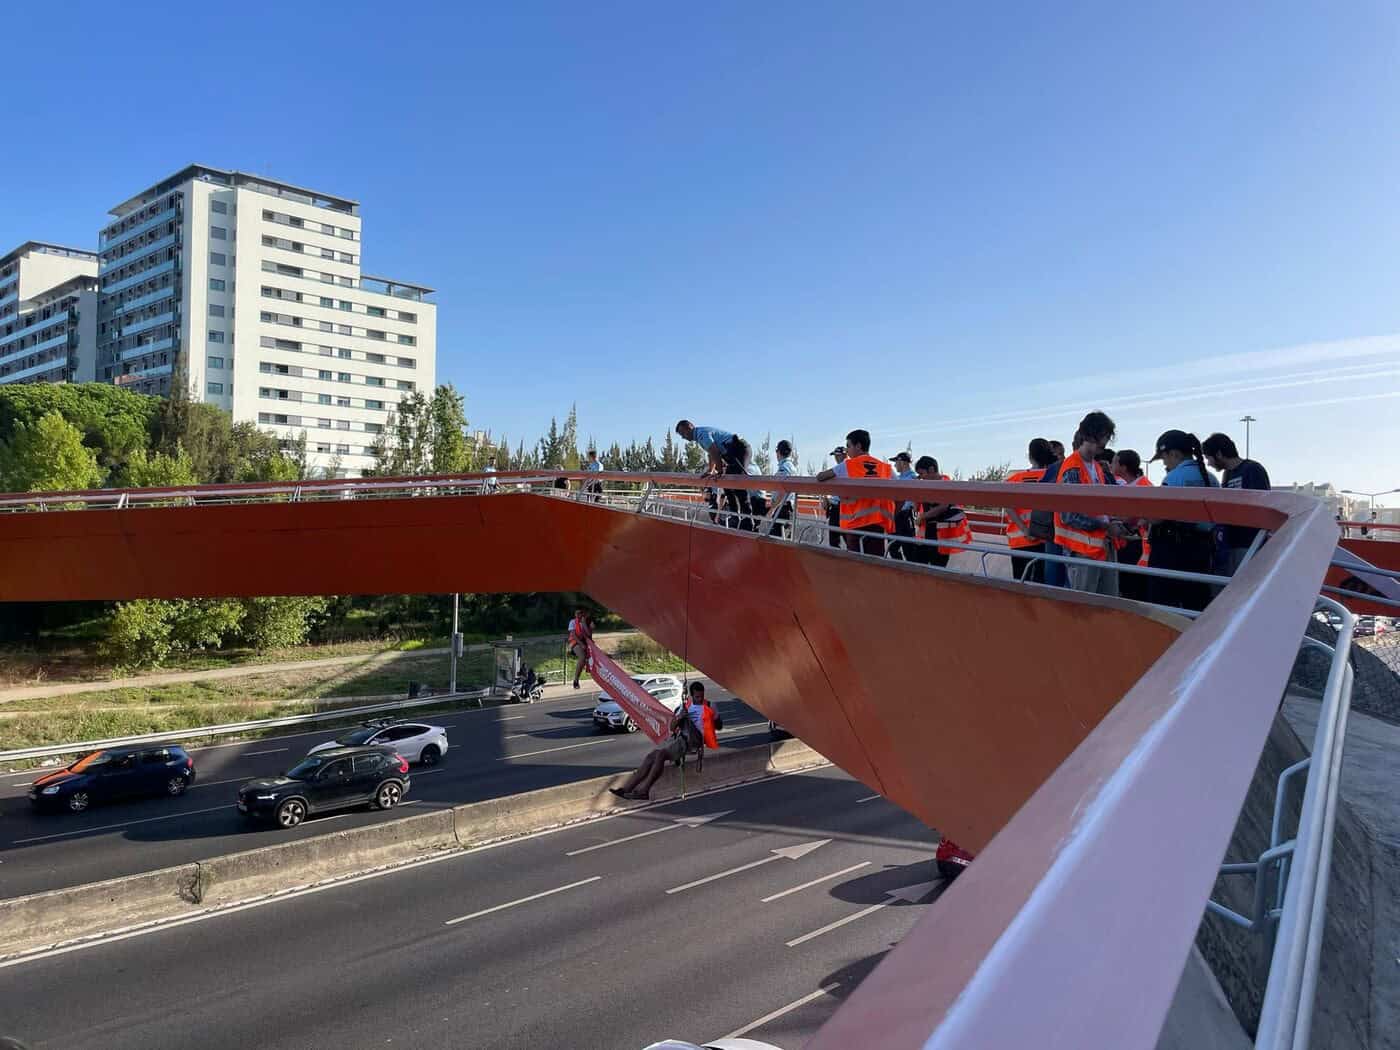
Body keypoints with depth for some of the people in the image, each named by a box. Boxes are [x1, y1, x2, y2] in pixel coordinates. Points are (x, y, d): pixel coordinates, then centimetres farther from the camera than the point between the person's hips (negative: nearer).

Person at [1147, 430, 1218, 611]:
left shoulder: (1176, 476, -11)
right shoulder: (1210, 478, 13)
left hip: (1172, 548, -8)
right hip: (1202, 547, 8)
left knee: (1161, 603, -3)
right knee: (1197, 606, 10)